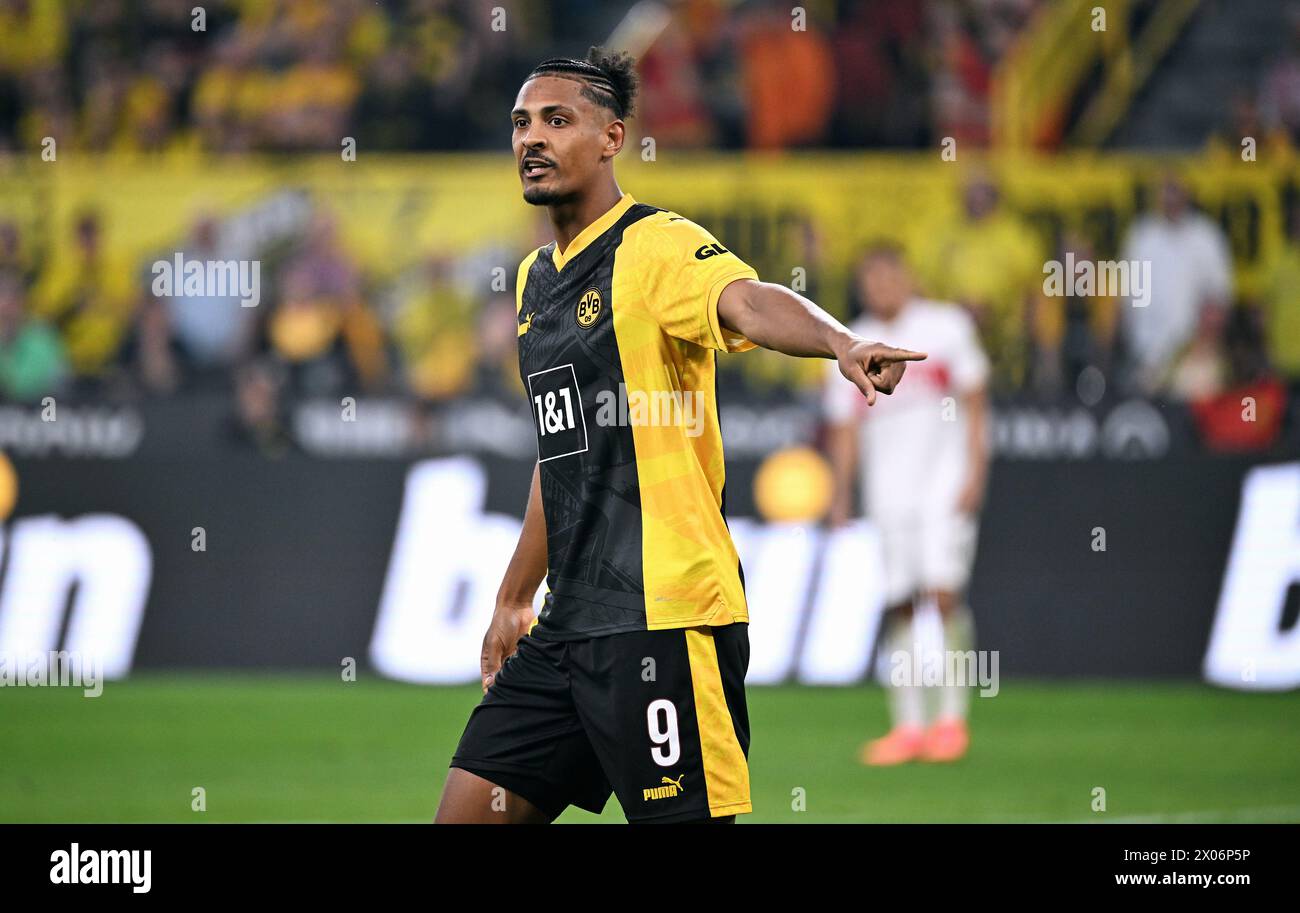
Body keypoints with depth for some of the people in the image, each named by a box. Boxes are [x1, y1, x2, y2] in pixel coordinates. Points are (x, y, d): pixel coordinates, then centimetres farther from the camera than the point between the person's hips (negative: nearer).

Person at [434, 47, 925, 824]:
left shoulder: (659, 248, -10)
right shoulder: (536, 277, 17)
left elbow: (749, 302, -32)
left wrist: (842, 343, -53)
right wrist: (514, 599, 32)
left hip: (665, 620, -8)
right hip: (567, 628, 8)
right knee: (467, 810, 6)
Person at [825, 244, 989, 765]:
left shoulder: (946, 326, 3)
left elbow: (973, 403, 3)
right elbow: (845, 426, 12)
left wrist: (975, 473, -6)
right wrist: (840, 494, 3)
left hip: (944, 482, -3)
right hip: (887, 495, 3)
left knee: (943, 593, -14)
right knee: (899, 606, 0)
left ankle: (951, 717, -8)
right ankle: (908, 725, 3)